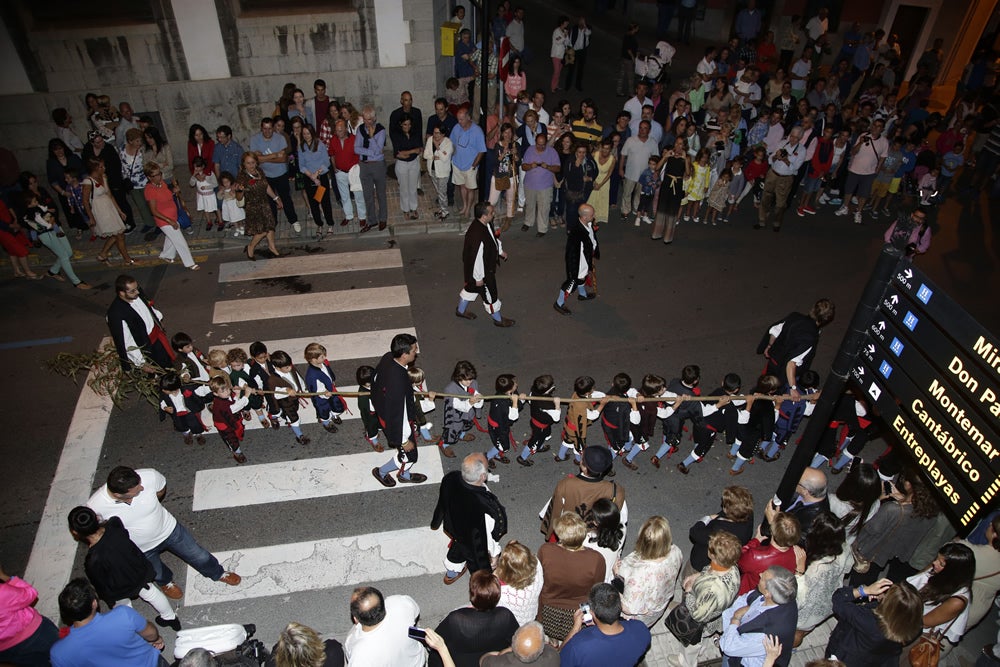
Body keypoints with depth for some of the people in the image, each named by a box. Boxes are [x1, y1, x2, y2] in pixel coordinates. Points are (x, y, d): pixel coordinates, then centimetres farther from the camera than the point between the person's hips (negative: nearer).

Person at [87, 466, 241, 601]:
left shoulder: (149, 476, -34)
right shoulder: (96, 506, -36)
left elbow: (161, 489, -6)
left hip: (169, 530, 1)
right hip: (141, 549, -1)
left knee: (200, 557, 20)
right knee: (157, 574, 30)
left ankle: (218, 573, 52)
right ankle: (166, 582, 66)